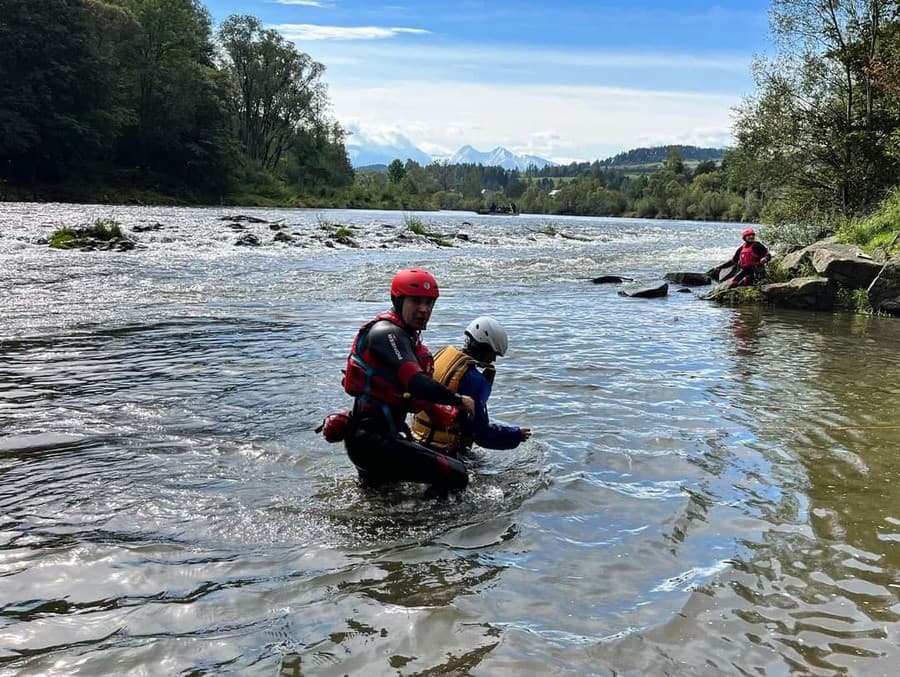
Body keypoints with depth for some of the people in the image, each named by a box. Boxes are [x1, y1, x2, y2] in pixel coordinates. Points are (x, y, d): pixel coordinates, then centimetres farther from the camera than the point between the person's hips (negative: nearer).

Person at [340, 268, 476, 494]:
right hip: (374, 440, -11)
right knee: (455, 475, -18)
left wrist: (449, 416, 6)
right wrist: (458, 400, -15)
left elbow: (414, 398, 18)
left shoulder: (408, 337, 16)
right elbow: (416, 384, -28)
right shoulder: (387, 333, -15)